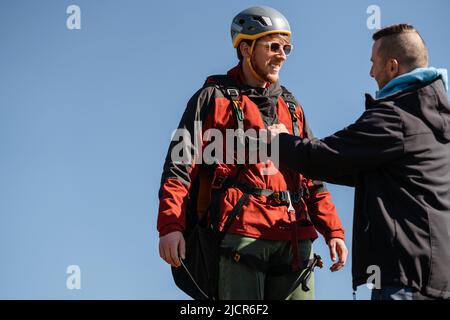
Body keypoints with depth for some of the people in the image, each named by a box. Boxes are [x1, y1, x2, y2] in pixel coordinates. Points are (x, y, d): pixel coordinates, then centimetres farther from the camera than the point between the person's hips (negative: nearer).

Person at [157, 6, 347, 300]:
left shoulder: (291, 107, 24)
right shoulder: (215, 98, 8)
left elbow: (312, 177, 23)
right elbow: (180, 166, -1)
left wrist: (333, 231, 11)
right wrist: (171, 225, -14)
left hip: (294, 240, 5)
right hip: (239, 234, -5)